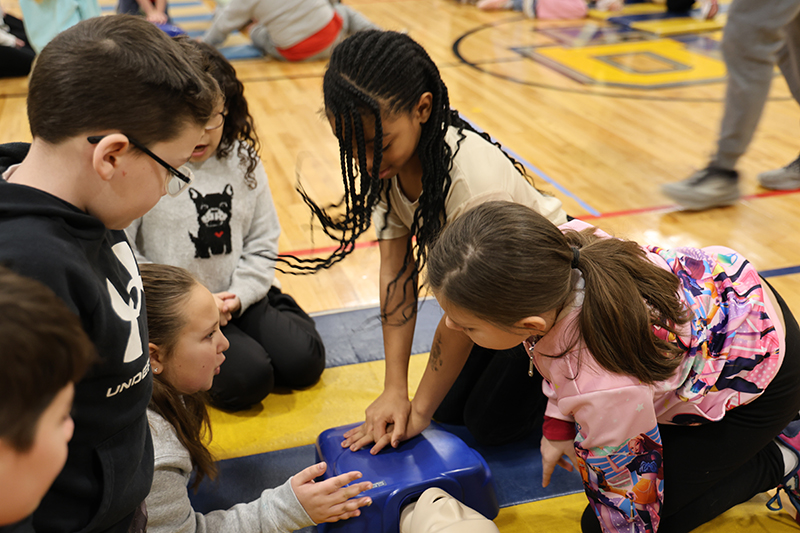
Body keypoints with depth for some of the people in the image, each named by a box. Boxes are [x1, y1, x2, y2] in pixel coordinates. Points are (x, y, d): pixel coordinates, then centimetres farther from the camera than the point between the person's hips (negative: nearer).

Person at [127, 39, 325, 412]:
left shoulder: (242, 161, 1)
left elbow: (263, 241, 6)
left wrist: (238, 296, -8)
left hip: (241, 298, 4)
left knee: (304, 362, -9)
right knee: (248, 380, -20)